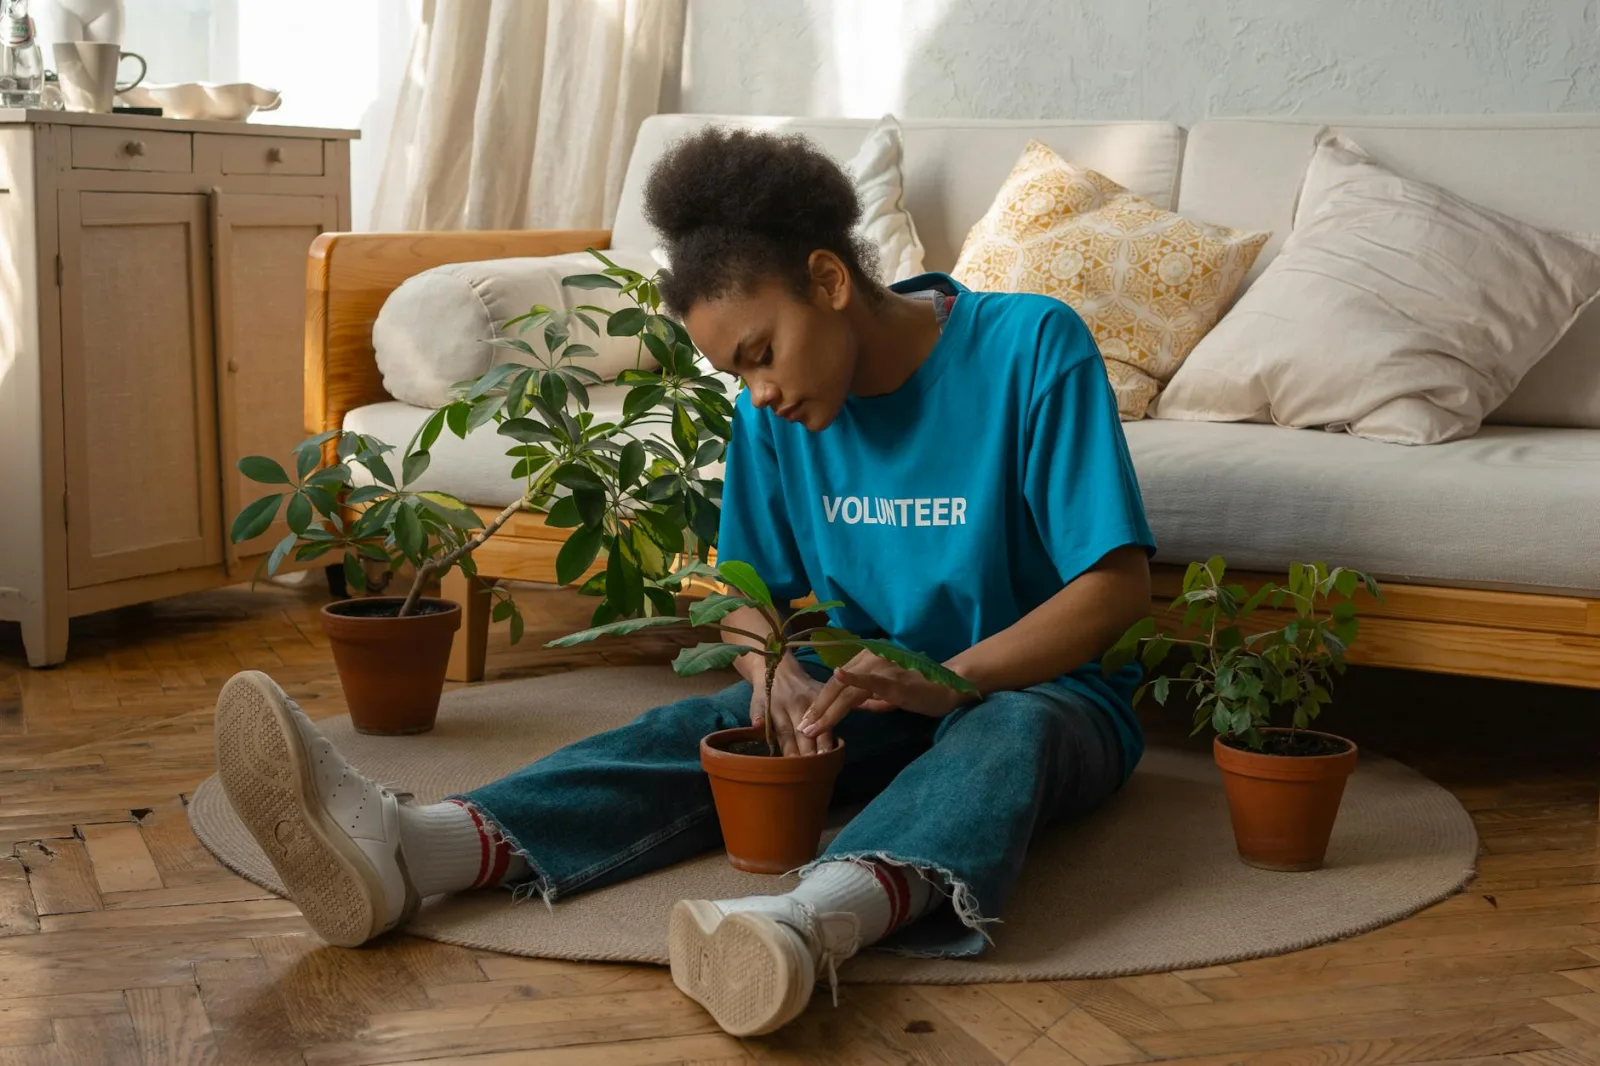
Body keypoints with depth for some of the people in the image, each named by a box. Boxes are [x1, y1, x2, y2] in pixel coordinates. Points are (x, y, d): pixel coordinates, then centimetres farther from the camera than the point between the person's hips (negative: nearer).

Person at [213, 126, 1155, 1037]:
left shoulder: (1029, 347, -16)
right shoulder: (776, 411, 0)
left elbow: (1118, 586, -18)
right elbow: (752, 594, 6)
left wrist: (945, 680, -31)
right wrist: (777, 674, -18)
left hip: (1042, 693, -4)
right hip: (872, 696, 4)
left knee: (1005, 731, -39)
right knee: (700, 729, -24)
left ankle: (815, 916, -72)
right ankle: (405, 851, -49)